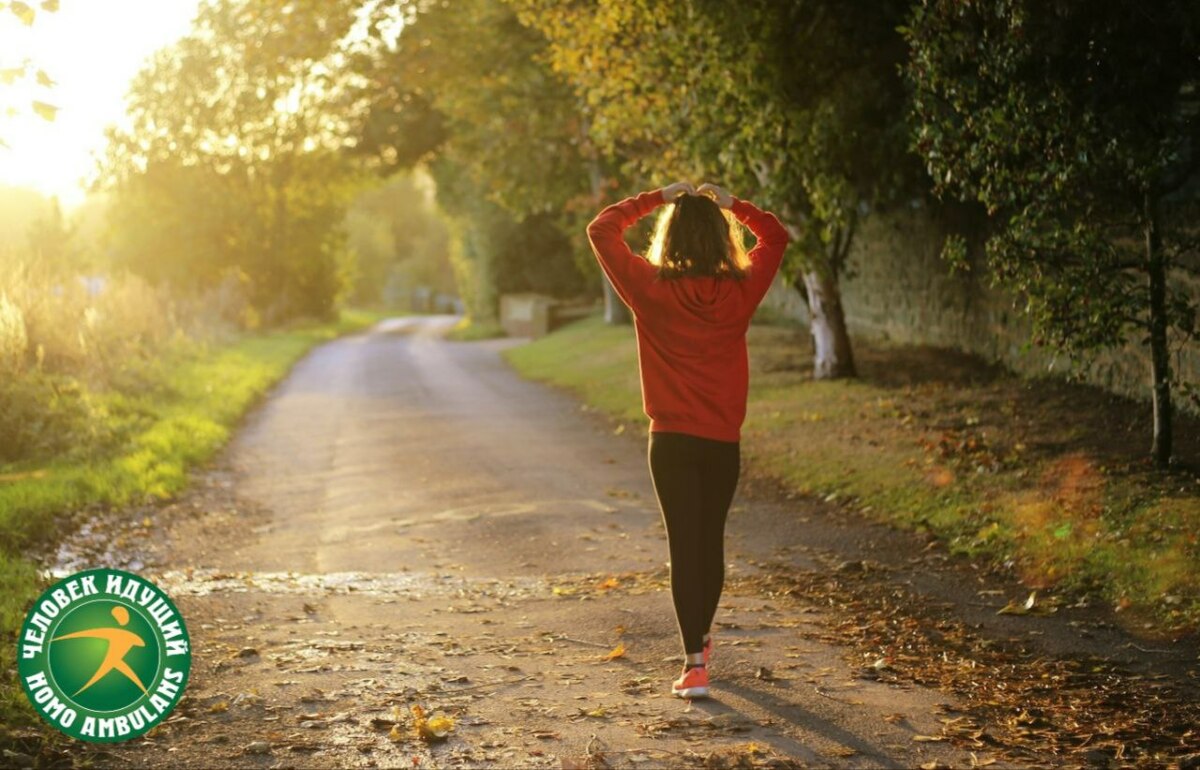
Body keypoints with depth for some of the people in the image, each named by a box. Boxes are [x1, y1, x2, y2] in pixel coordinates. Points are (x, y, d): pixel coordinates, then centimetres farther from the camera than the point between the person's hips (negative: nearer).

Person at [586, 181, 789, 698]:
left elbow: (601, 230, 2)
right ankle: (700, 639, 36)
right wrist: (731, 204, 10)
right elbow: (775, 237, 15)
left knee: (684, 545, -1)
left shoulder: (651, 288, -9)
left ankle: (694, 664, -8)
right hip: (724, 440, 2)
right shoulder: (740, 291, -3)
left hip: (672, 440, -2)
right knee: (711, 541, 17)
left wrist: (656, 198, 5)